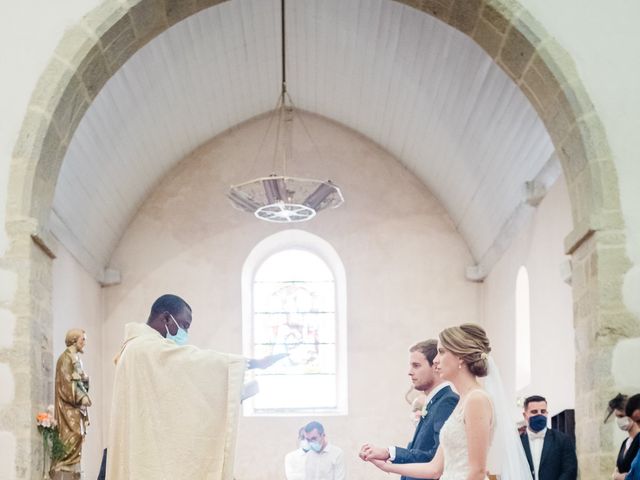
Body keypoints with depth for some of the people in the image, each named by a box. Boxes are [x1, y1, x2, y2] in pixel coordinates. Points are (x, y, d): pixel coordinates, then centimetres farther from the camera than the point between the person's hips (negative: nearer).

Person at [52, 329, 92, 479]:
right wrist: (81, 398, -18)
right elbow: (66, 382, -16)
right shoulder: (66, 357, -8)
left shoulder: (76, 358, 20)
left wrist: (84, 397, 6)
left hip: (76, 405, 9)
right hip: (69, 405, -9)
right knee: (72, 436, -17)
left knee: (76, 437, 3)